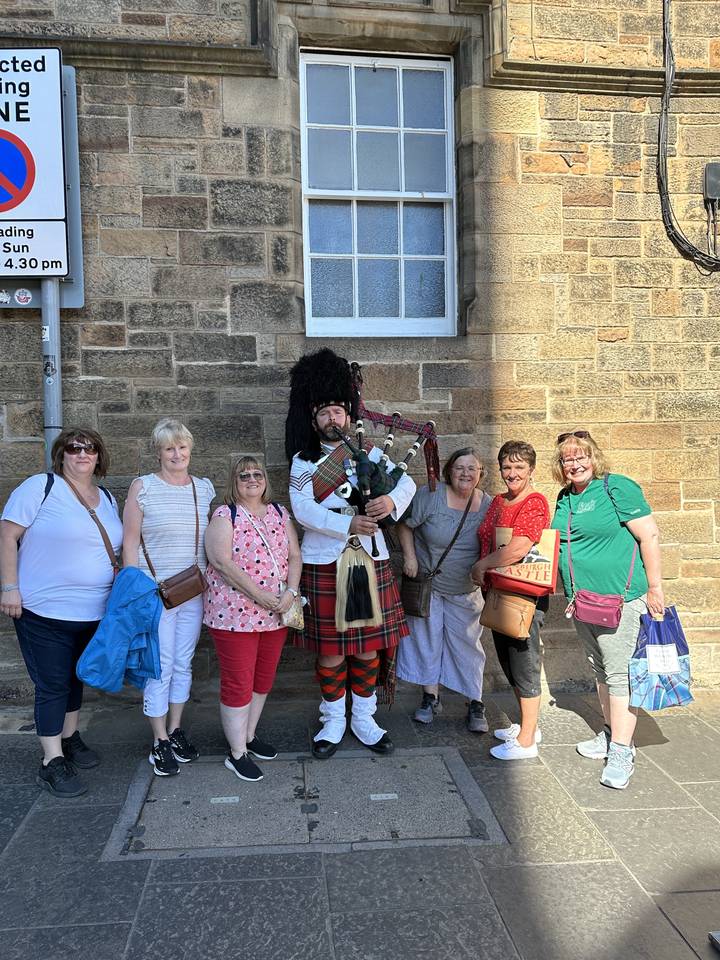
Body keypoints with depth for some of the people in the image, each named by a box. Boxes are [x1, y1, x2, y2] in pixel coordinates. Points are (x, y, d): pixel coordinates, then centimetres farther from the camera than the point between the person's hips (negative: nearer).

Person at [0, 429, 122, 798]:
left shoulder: (108, 499, 10)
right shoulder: (41, 487, -10)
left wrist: (117, 572, 5)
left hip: (93, 612, 6)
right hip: (45, 611, -6)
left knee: (75, 678, 20)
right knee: (52, 685, 0)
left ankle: (69, 738, 38)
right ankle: (52, 762, 12)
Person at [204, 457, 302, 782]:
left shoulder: (279, 514, 10)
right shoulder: (224, 516, -6)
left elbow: (294, 555, 7)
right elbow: (222, 562, -16)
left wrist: (291, 591, -11)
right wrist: (260, 595, -20)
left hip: (276, 614, 6)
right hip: (235, 613, -5)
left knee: (263, 679, 16)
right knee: (238, 683, 1)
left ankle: (249, 735, 35)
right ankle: (237, 753, 15)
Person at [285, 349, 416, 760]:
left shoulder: (368, 453, 9)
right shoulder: (303, 461, 1)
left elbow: (407, 481, 2)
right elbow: (302, 509, -13)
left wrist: (390, 500, -21)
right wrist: (349, 524, -24)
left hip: (370, 560, 2)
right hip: (325, 564, -2)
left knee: (368, 645, 10)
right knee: (331, 649, 6)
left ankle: (364, 719, 27)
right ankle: (333, 722, 25)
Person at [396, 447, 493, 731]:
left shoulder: (488, 505, -5)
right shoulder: (430, 496, -15)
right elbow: (405, 525, -6)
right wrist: (409, 557, -13)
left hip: (465, 591, 1)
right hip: (426, 585, -1)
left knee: (467, 644, 6)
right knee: (427, 640, 6)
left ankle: (476, 704, 16)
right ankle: (431, 698, 21)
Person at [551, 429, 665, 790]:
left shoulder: (617, 488, -11)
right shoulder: (564, 499, 9)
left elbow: (649, 536, -13)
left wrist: (655, 588, -13)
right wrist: (570, 593, 17)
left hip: (619, 597, -7)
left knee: (619, 673, -5)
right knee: (600, 670, 18)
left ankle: (622, 753, 2)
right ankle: (610, 734, 32)